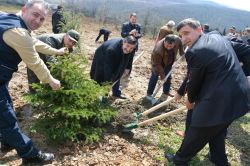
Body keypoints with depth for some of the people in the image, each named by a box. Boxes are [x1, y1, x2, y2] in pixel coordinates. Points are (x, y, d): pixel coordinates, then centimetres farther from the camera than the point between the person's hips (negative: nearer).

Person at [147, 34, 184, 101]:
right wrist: (162, 75, -28)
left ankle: (166, 93, 23)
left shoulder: (177, 39, -31)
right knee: (154, 76, -2)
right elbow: (157, 64, -32)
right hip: (158, 62, -5)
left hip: (169, 62, 5)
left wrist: (182, 53, 5)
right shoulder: (158, 50, -44)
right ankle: (149, 94, 7)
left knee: (168, 77, 8)